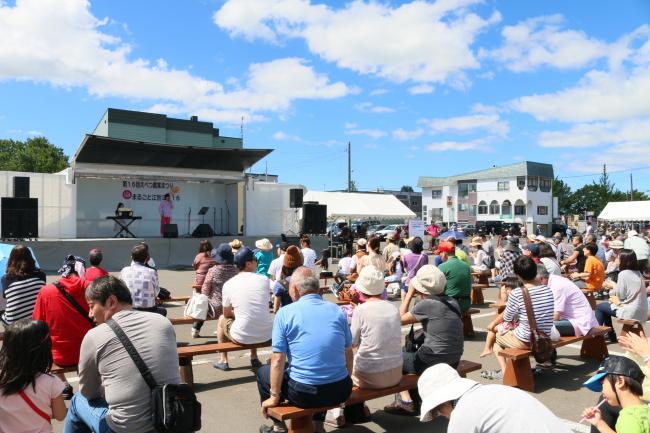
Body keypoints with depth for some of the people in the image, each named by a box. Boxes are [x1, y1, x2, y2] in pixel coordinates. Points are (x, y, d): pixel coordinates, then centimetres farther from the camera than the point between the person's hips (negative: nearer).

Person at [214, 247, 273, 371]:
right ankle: (254, 358, 38)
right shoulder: (264, 279, -2)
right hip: (266, 334, 2)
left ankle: (223, 360, 32)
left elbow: (227, 314, 6)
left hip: (242, 337, -2)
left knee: (222, 319, 29)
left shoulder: (228, 284, -5)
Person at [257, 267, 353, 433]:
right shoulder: (337, 310, 4)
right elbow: (348, 353, 10)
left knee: (263, 372, 23)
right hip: (341, 392, 4)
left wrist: (274, 397, 3)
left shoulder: (285, 313, -7)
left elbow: (278, 361, -9)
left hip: (306, 394, -4)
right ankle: (317, 419, 43)